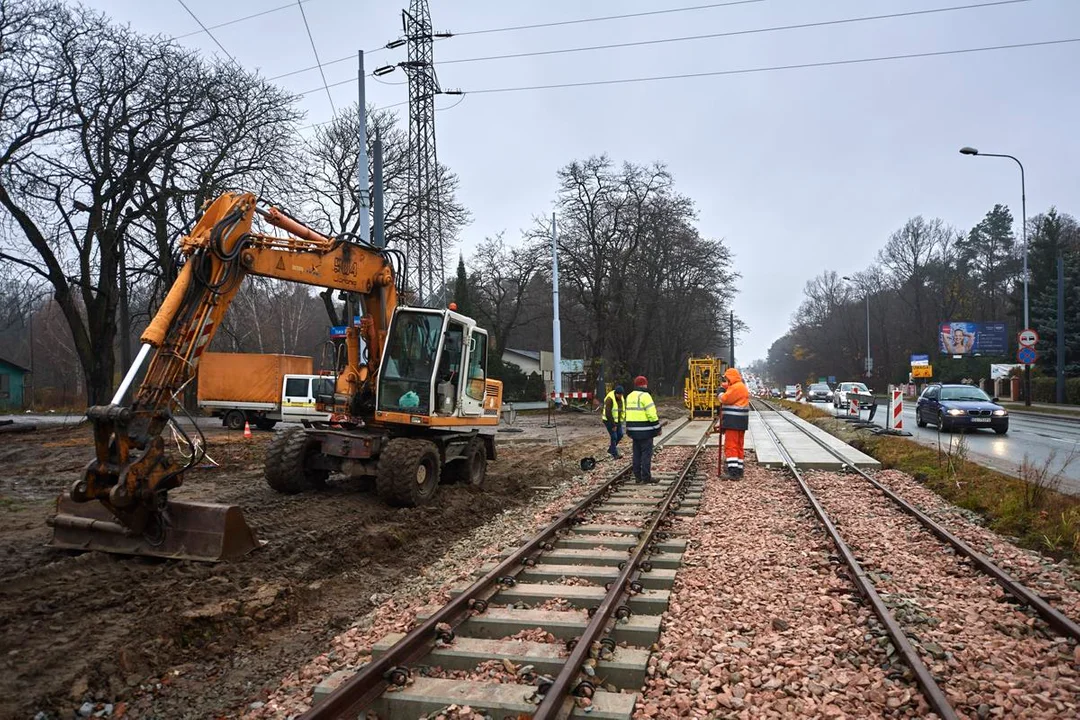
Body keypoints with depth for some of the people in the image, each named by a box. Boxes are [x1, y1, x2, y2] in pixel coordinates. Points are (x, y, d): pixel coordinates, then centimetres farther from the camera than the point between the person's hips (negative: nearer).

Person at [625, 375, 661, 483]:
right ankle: (646, 477, -2)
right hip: (645, 431, -8)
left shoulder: (630, 396, 13)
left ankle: (637, 476, 14)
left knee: (637, 454, 12)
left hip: (634, 430, 8)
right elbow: (652, 414, -16)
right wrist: (657, 428, -8)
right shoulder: (645, 396, -13)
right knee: (646, 453, -3)